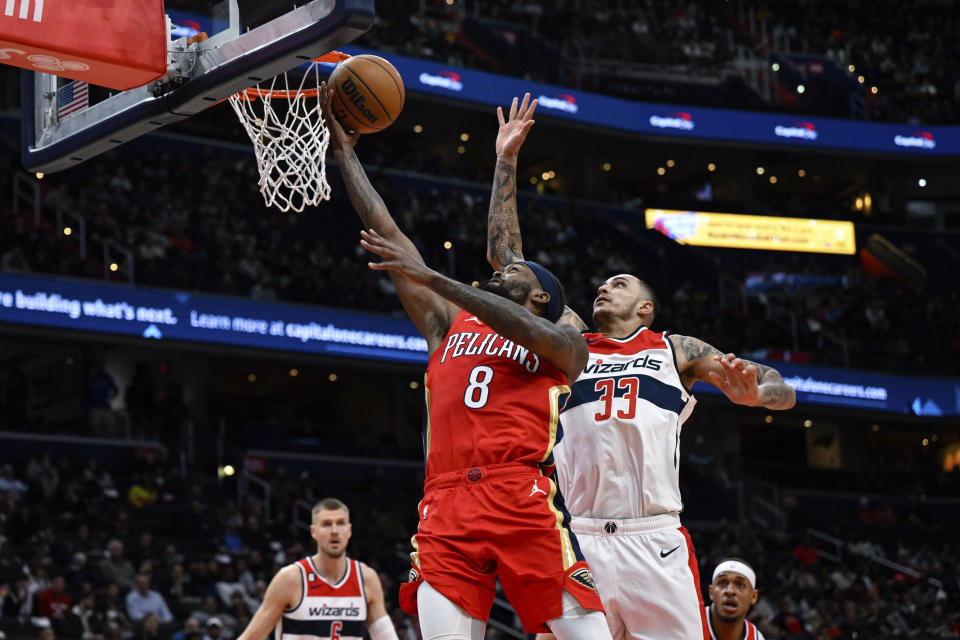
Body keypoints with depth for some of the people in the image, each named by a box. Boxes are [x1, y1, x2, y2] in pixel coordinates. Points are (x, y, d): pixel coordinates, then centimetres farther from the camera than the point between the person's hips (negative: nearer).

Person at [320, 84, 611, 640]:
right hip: (448, 507, 3)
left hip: (524, 500, -3)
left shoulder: (564, 343, 17)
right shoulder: (451, 324, 28)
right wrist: (345, 151, 27)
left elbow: (531, 333, -8)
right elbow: (388, 236, 27)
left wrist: (432, 278, -12)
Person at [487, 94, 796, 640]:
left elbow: (784, 391, 13)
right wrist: (507, 161, 18)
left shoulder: (676, 350, 18)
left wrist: (750, 392, -12)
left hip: (656, 541, 0)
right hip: (578, 539, 1)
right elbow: (506, 257, 20)